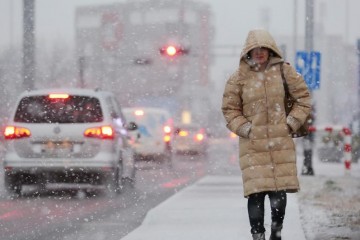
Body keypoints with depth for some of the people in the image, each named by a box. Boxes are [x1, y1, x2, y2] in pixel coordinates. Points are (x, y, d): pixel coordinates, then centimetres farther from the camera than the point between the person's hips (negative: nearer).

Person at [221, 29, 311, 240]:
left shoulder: (283, 71, 3)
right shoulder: (240, 78, 1)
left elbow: (303, 97, 11)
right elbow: (230, 109, 9)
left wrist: (291, 123, 2)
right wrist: (245, 129, -3)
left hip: (281, 142, 1)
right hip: (253, 144, -1)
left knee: (279, 191, 2)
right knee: (256, 192, -9)